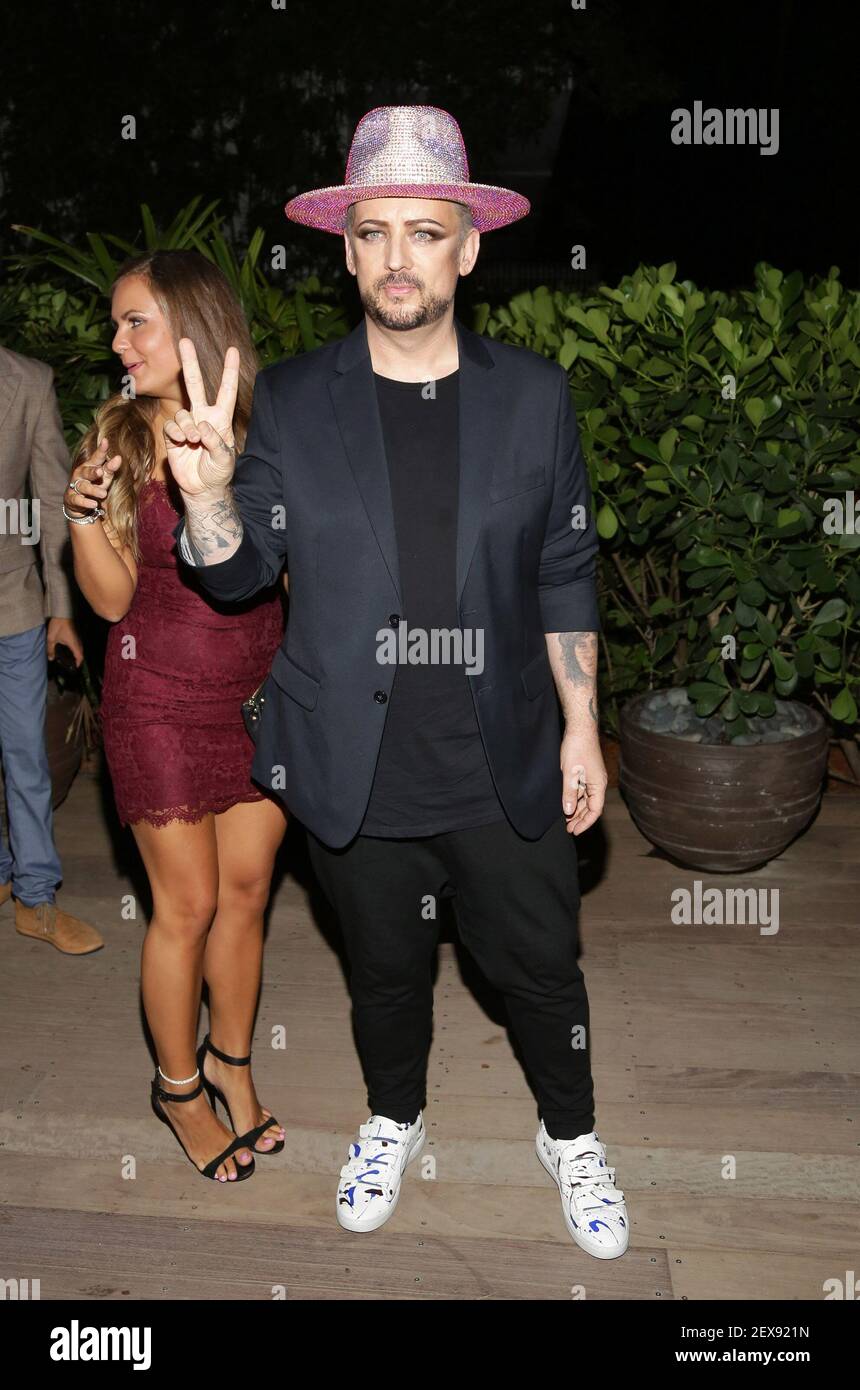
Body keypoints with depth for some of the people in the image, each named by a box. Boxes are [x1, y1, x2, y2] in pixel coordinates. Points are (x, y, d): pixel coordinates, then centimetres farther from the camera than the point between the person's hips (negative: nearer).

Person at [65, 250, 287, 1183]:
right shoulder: (120, 438, -5)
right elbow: (112, 598, -4)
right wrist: (84, 513, -19)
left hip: (259, 692, 2)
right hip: (162, 700, -2)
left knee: (245, 892, 14)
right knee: (188, 905, 7)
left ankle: (231, 1063, 37)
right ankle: (178, 1086, 31)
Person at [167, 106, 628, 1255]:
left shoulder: (535, 395, -3)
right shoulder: (290, 402, -4)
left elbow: (564, 577, 2)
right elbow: (239, 573, 1)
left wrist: (581, 728, 1)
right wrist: (206, 492, -20)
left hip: (507, 771, 0)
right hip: (356, 775, 1)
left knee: (542, 972, 16)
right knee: (386, 971, 21)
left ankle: (572, 1138, 45)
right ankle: (394, 1120, 50)